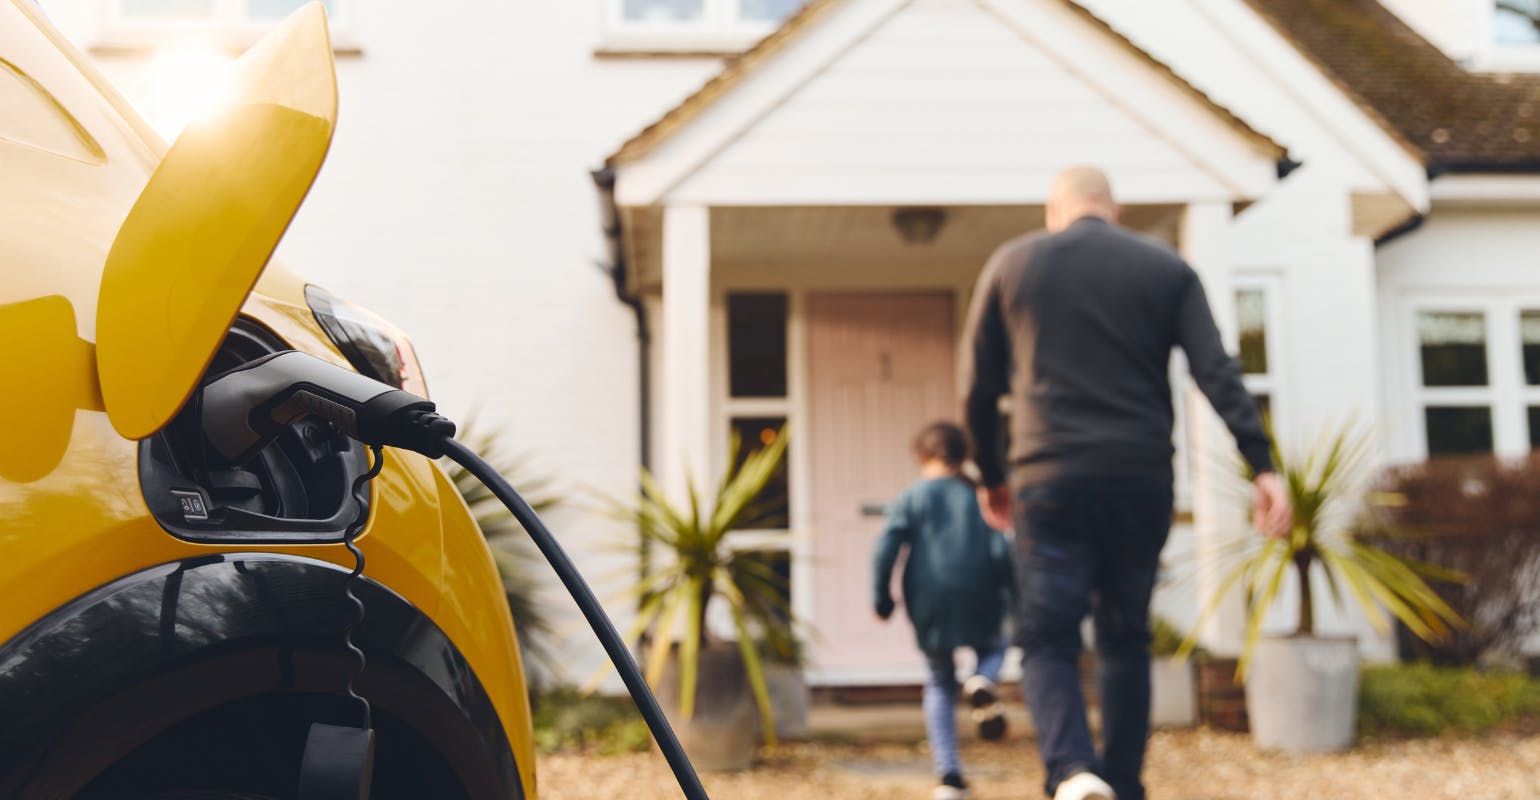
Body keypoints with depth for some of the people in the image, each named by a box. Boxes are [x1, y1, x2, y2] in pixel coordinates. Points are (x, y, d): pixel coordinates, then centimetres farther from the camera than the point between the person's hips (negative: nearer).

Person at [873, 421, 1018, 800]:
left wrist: (882, 598, 3)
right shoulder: (978, 496, 8)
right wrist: (1015, 597, 7)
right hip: (978, 604, 0)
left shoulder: (911, 498, 5)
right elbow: (1001, 550, -1)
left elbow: (885, 549, -5)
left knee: (940, 684, 15)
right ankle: (982, 682, -10)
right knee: (993, 647, 28)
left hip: (929, 607, 0)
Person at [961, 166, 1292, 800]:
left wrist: (991, 477, 21)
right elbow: (1217, 374, -3)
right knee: (1125, 641, 15)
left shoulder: (1011, 264, 9)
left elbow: (978, 388, 10)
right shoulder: (1168, 269, 10)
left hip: (1049, 482, -2)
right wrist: (1262, 466, -7)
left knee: (1047, 642, 1)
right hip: (1142, 482, 2)